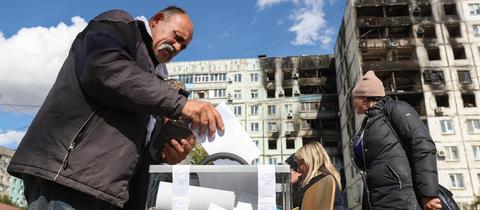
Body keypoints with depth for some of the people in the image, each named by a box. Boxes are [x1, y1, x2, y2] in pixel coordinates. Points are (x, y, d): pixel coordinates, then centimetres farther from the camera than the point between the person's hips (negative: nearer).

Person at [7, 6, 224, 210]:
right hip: (66, 173, -8)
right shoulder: (120, 24, 7)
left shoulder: (153, 78, 27)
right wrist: (180, 103, -19)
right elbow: (104, 70, -16)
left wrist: (164, 152, 0)